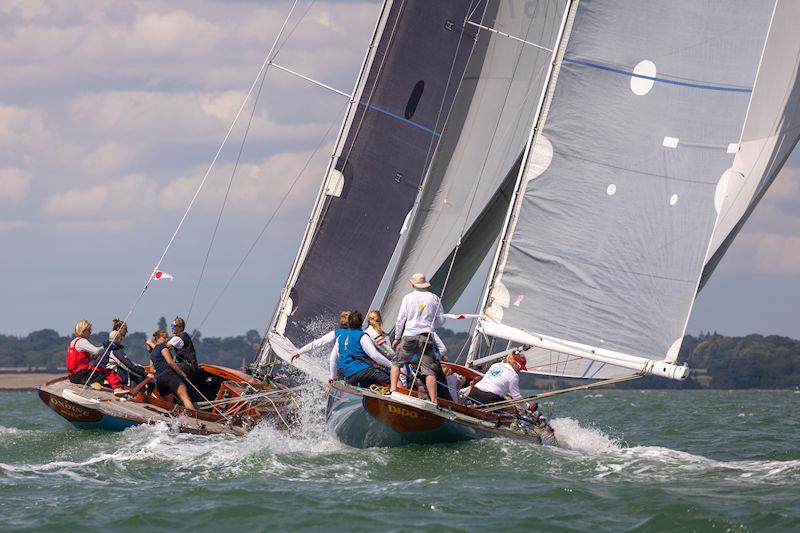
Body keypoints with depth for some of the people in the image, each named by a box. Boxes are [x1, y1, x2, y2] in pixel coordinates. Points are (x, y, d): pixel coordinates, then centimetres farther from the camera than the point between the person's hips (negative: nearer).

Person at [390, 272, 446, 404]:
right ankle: (433, 401, -8)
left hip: (409, 337, -1)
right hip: (426, 338, 1)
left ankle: (393, 390, 5)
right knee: (429, 370, -1)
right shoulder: (434, 298, 4)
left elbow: (401, 320, 2)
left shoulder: (408, 298, 1)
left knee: (396, 363, 18)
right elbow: (441, 321, 8)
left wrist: (397, 338, 12)